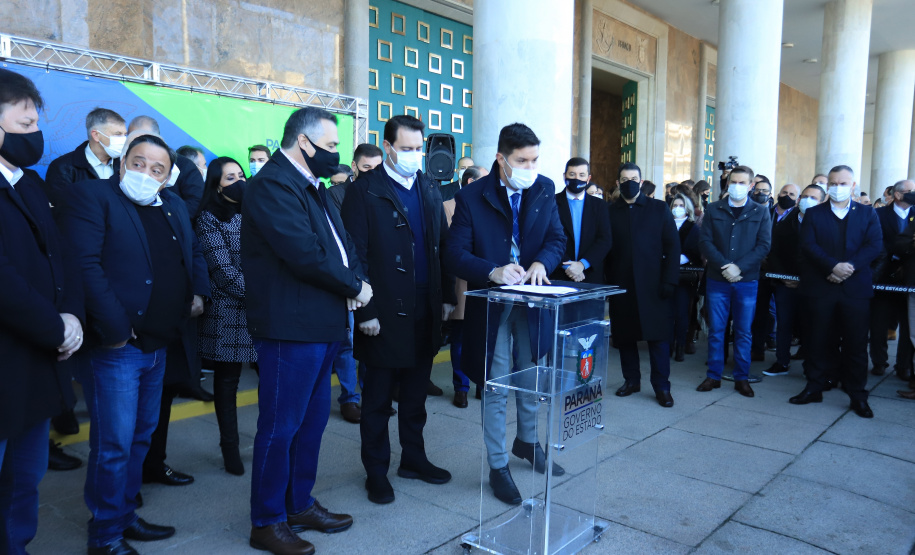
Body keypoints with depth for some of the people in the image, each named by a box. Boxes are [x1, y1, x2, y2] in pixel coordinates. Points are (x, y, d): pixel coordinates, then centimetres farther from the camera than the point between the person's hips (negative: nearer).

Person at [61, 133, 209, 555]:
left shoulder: (173, 206, 13)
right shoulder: (92, 196, -8)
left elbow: (193, 252, 27)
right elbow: (85, 264, -18)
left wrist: (198, 291, 9)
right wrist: (114, 328, -21)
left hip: (157, 345, 8)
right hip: (116, 346, -7)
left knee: (140, 436, 18)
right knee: (113, 444, 0)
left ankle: (125, 515, 35)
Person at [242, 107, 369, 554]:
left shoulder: (310, 186, 17)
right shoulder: (273, 184, -15)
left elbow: (339, 243, 16)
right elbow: (306, 254, -24)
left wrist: (356, 279, -4)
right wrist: (354, 286, -11)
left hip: (322, 325, 10)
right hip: (290, 328, -10)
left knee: (312, 420, 18)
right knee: (280, 427, 3)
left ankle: (300, 504, 34)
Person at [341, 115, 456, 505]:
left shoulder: (429, 188, 10)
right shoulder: (365, 190, -8)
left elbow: (442, 245, 13)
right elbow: (356, 255, -11)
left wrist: (447, 296, 8)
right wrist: (365, 311, -14)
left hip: (425, 311, 5)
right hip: (385, 313, -5)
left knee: (415, 393, 17)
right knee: (378, 397, 9)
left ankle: (413, 458, 34)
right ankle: (376, 471, 24)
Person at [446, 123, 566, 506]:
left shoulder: (545, 190, 0)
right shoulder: (471, 197, -12)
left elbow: (557, 238, 1)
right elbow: (455, 255, -14)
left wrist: (541, 262, -20)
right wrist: (493, 272, -30)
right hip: (491, 303, -4)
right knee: (495, 388, 6)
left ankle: (527, 442, 45)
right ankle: (497, 466, 22)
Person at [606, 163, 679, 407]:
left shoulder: (659, 208, 6)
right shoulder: (610, 211, 8)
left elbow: (672, 246, 3)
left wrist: (669, 280, -6)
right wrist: (607, 280, -5)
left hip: (652, 284, -1)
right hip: (621, 284, 1)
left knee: (658, 335, -1)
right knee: (624, 335, 7)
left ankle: (661, 387, 9)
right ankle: (631, 380, 22)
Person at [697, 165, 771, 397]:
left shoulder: (761, 212, 5)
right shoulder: (713, 210, 6)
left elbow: (764, 245, -3)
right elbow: (705, 242, -2)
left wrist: (739, 267, -14)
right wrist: (725, 266, -14)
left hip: (747, 280, 0)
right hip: (717, 279, 0)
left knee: (743, 332, 5)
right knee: (716, 330, 5)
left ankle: (741, 378, 15)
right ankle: (713, 376, 14)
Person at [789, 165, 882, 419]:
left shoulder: (867, 214, 9)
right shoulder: (813, 214, 7)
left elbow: (875, 246, -2)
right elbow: (808, 245, -5)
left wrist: (850, 267, -17)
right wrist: (833, 266, -19)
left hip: (856, 287, 0)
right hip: (822, 286, 0)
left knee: (856, 343, 3)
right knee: (819, 341, 7)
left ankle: (858, 395, 13)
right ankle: (814, 388, 18)